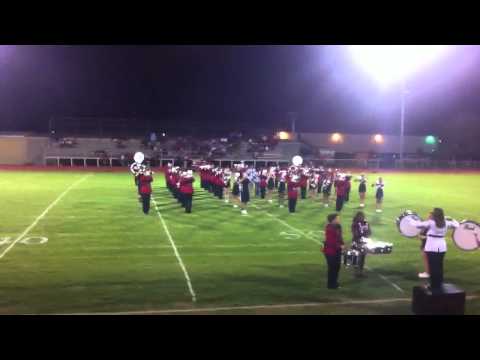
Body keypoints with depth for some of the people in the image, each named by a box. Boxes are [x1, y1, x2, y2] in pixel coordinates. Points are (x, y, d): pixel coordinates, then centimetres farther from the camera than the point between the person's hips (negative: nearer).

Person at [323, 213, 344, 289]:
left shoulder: (337, 227, 9)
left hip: (337, 250, 9)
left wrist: (342, 244, 0)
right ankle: (331, 284, 8)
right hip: (330, 251, -9)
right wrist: (339, 246, -19)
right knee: (332, 268, -2)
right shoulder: (329, 228, -20)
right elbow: (330, 241, -25)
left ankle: (335, 282, 29)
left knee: (337, 267, 16)